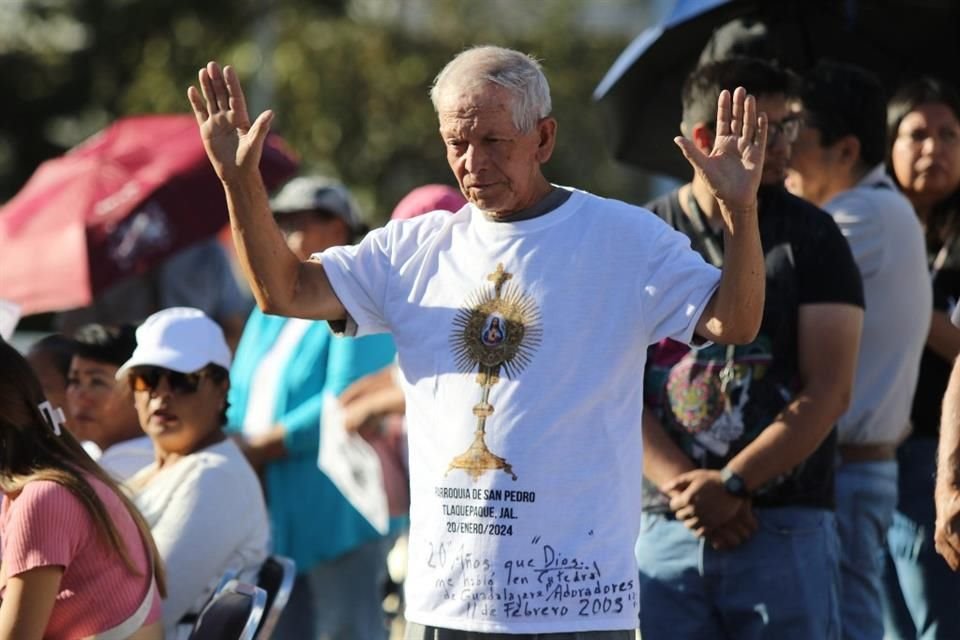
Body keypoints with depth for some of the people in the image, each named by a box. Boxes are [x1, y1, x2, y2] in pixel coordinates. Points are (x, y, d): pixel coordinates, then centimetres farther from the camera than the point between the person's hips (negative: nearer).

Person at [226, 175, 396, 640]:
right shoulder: (271, 314, 20)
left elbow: (343, 402, -18)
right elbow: (239, 398, 18)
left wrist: (258, 448, -15)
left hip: (338, 516, -8)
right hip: (277, 516, 8)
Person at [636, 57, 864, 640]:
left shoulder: (810, 236, 5)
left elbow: (829, 390, -4)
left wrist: (730, 484, -13)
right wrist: (685, 486, -12)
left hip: (786, 530, -1)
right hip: (664, 530, 1)